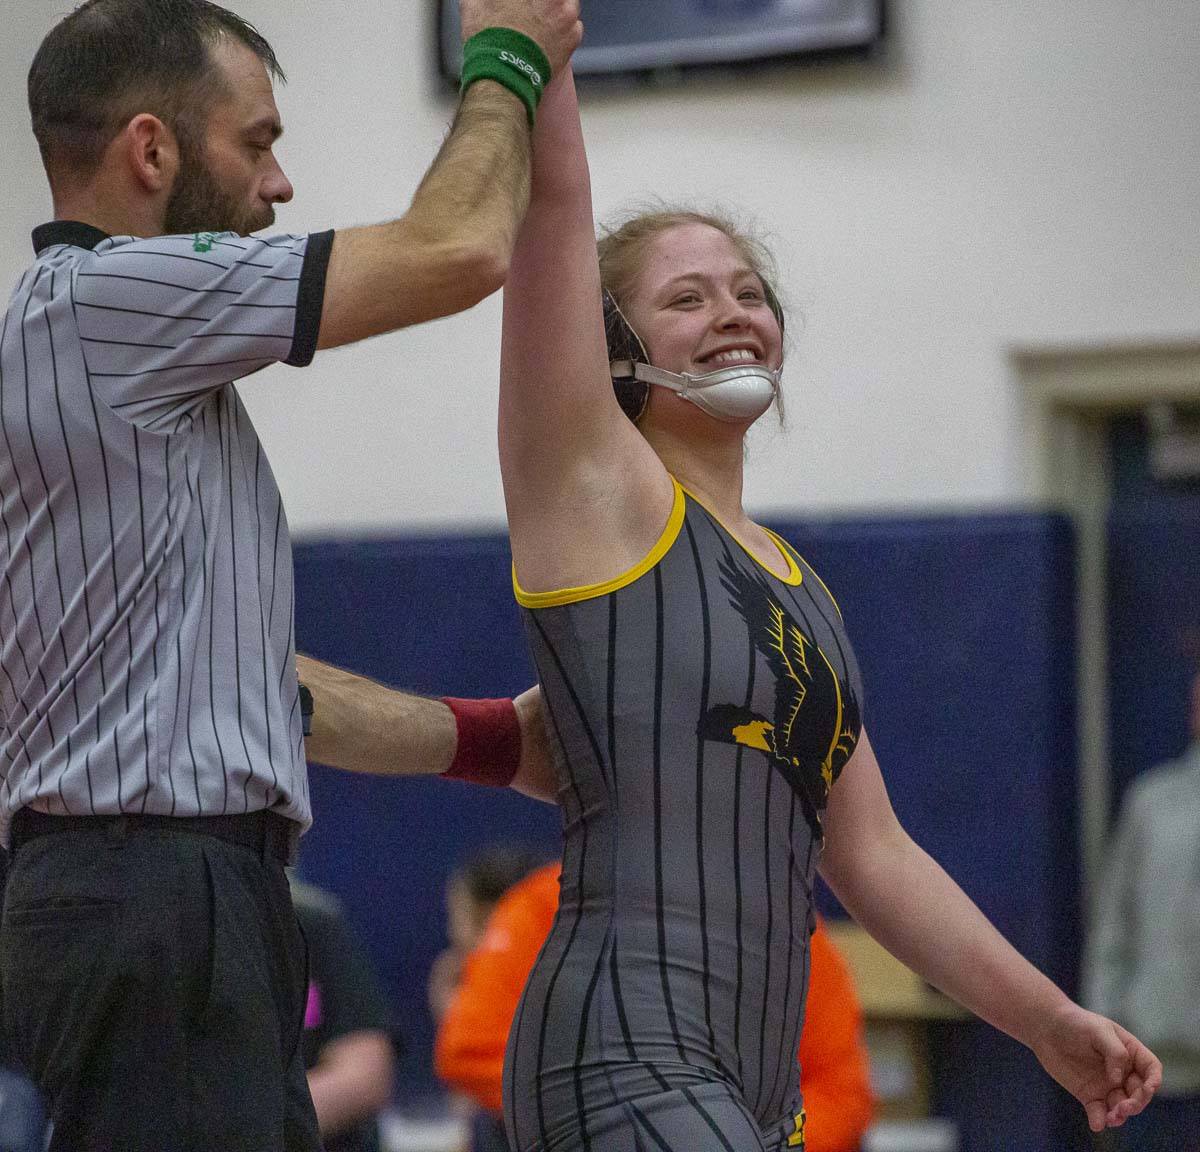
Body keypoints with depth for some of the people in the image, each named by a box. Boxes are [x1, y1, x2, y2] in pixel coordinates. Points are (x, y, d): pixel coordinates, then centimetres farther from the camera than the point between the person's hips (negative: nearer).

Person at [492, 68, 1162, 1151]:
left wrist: (1050, 1019, 22)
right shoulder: (594, 486, 2)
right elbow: (552, 198, -7)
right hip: (629, 1063, -8)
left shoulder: (799, 583, 21)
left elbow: (871, 852, 24)